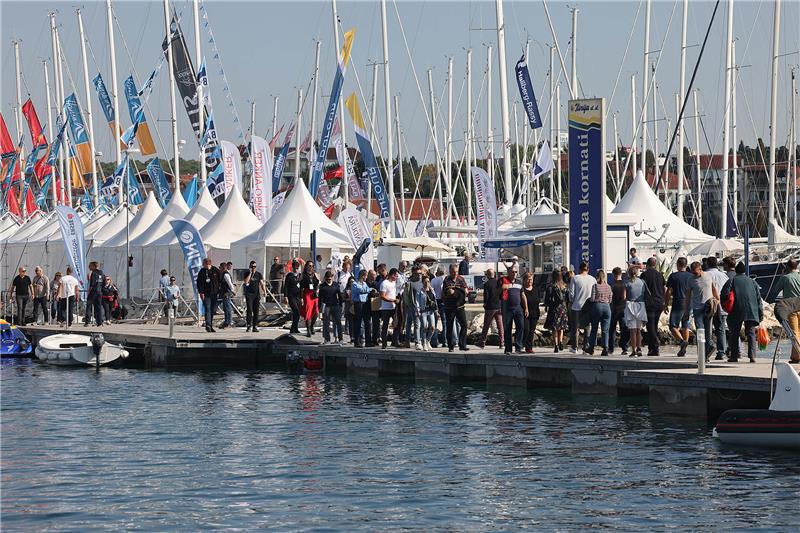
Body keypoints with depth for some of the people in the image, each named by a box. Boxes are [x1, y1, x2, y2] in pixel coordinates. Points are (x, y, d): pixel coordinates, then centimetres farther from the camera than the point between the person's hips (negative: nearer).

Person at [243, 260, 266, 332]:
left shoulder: (258, 274, 10)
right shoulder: (247, 273, 3)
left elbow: (262, 283, 3)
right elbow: (246, 282, -14)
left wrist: (264, 291, -13)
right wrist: (250, 273, -13)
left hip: (257, 294, 3)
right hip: (249, 294, -3)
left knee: (256, 311, 2)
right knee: (249, 310, -11)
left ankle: (255, 326, 6)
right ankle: (249, 325, -10)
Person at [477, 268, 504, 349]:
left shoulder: (486, 284, -11)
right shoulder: (498, 282, 1)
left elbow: (486, 295, -12)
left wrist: (485, 304, 4)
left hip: (490, 307, -3)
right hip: (499, 306, 3)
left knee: (486, 326, 6)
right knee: (500, 326, 5)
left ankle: (482, 342, 11)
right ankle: (502, 342, 2)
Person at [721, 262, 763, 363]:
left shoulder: (732, 280, 4)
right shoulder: (752, 282, 13)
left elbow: (724, 294, -8)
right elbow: (759, 298, 10)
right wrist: (761, 314, 11)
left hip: (736, 313, -2)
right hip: (751, 312, 2)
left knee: (734, 334, 6)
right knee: (751, 334, 3)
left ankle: (734, 356, 4)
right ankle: (752, 356, -8)